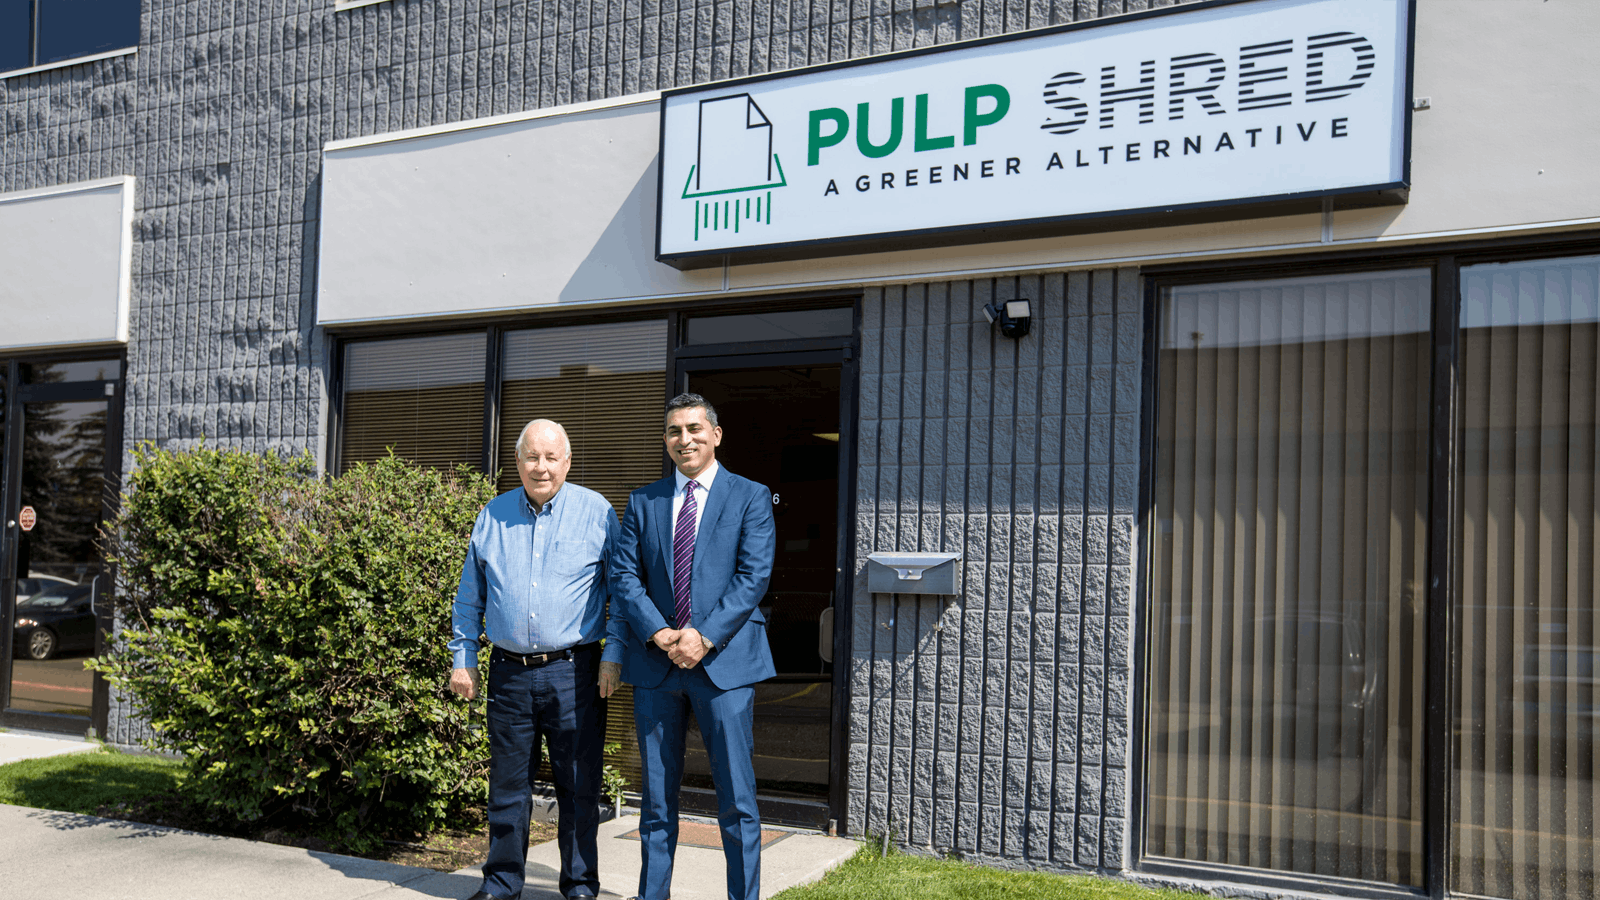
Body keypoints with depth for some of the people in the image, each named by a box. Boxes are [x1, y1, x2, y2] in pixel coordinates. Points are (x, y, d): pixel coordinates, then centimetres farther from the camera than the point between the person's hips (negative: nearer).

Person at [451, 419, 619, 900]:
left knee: (578, 785, 2)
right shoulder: (493, 516, 9)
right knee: (507, 784, 10)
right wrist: (462, 658, 11)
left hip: (572, 671, -3)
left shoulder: (596, 512, 0)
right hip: (509, 671, 3)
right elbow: (469, 595, 15)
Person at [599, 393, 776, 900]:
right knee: (657, 796, 11)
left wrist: (705, 637, -15)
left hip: (724, 662, -3)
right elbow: (623, 575, 4)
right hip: (654, 665, 3)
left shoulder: (750, 497, 3)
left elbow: (754, 576, -6)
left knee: (737, 798, 0)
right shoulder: (643, 502, 11)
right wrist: (659, 634, -11)